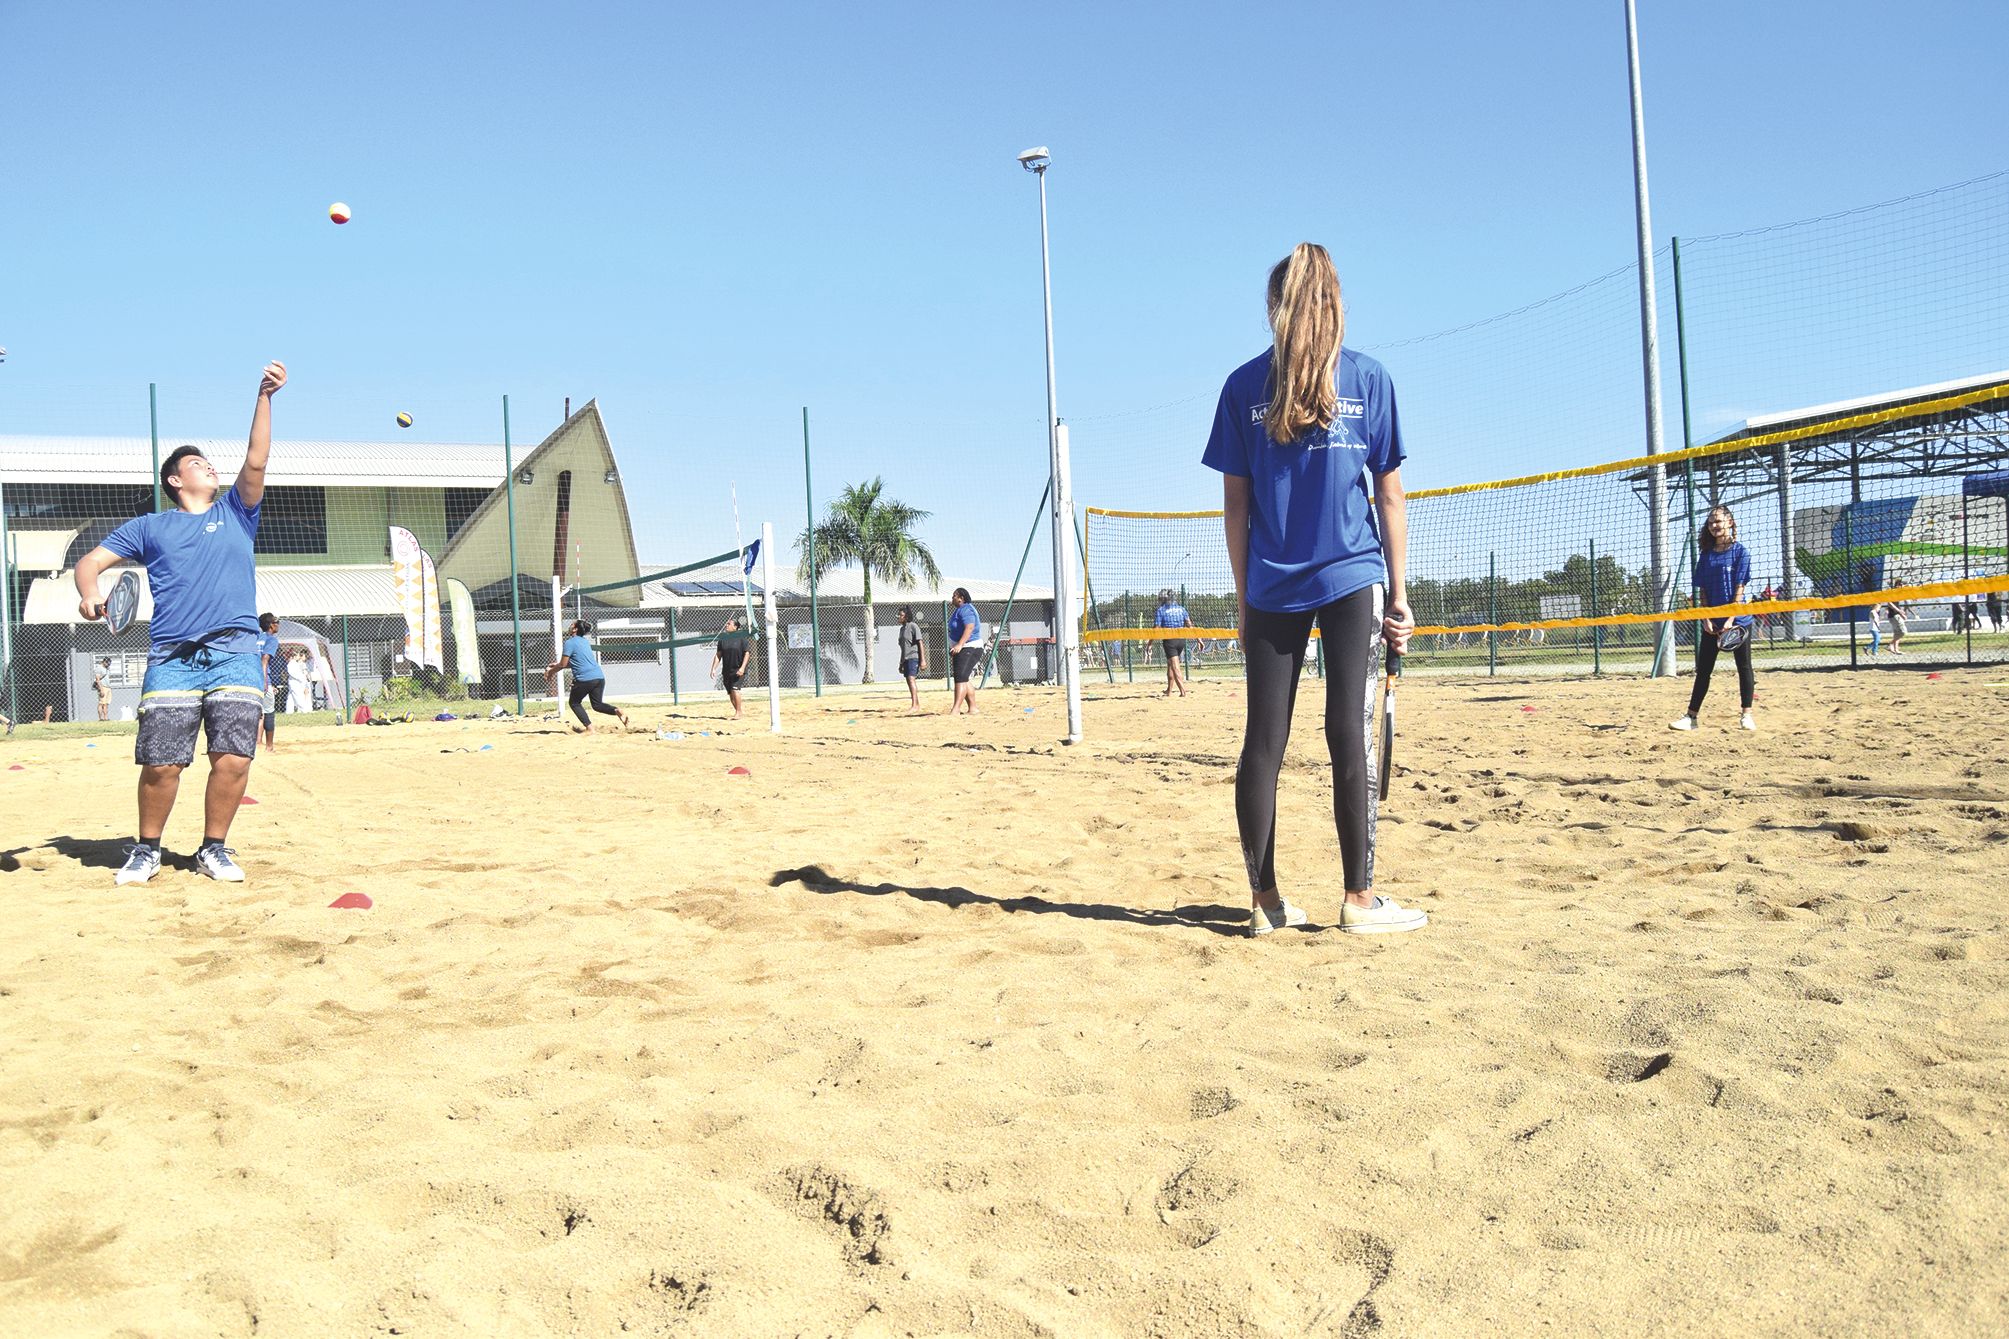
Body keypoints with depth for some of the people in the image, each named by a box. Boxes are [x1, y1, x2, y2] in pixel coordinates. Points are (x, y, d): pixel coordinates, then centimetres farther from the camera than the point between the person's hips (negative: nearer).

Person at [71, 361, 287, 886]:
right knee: (161, 763, -7)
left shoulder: (236, 513, 18)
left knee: (233, 760, -8)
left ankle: (213, 848, 9)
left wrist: (264, 397, -5)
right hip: (172, 658, -1)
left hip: (236, 653, 1)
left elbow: (256, 464, 4)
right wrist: (89, 594, -9)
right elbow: (90, 561, 14)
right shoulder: (149, 527, 17)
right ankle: (146, 850, 14)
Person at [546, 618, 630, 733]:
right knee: (597, 704, 17)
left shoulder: (569, 643, -4)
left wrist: (551, 671, 13)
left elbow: (563, 664, -3)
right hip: (599, 677, 7)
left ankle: (589, 728, 3)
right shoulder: (585, 641, 21)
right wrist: (557, 665, 29)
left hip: (585, 679, -7)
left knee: (575, 703, 14)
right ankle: (617, 711, -11)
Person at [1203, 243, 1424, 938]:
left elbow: (1236, 506, 4)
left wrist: (1245, 600, 10)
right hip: (1353, 578, -1)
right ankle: (1359, 900, 3)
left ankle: (1264, 901, 9)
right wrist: (1399, 595, 6)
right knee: (1352, 737, 0)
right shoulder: (1368, 378, 2)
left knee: (1262, 744, 4)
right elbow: (1390, 497, 2)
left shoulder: (1243, 386, 4)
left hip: (1272, 587, 1)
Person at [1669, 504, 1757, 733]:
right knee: (1703, 669, 5)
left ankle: (1746, 716, 8)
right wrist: (1706, 619, -4)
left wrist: (1730, 619, -16)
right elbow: (1702, 590, 7)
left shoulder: (1740, 551, -4)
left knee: (1744, 667, 3)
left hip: (1738, 619, -4)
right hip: (1712, 621, 4)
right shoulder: (1706, 554, 8)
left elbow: (1739, 588, -9)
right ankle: (1691, 717, 7)